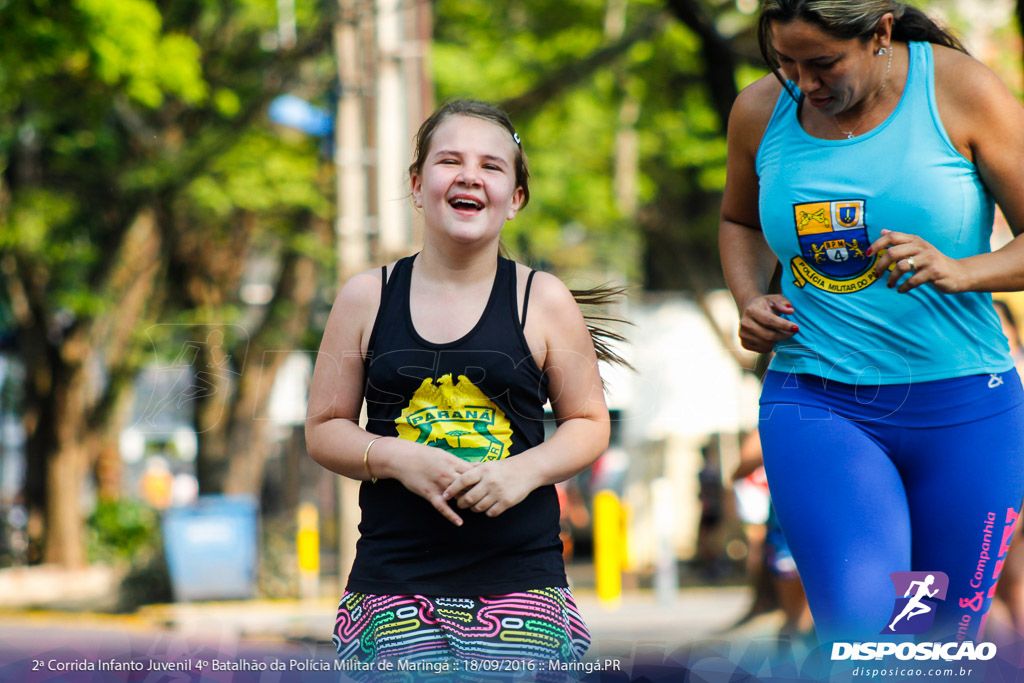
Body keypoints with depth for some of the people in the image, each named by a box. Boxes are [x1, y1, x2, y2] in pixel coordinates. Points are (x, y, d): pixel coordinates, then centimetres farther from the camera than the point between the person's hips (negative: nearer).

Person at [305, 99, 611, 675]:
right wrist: (398, 459, -10)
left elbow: (589, 423, 9)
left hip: (519, 578, 0)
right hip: (395, 578, 0)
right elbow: (325, 429, 9)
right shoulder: (367, 298, 5)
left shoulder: (543, 300, 4)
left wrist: (525, 471, -9)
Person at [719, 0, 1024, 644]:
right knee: (860, 625, -25)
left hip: (964, 410, 0)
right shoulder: (760, 112, 3)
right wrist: (750, 301, 4)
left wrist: (959, 272, -23)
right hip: (815, 404, 1)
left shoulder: (961, 90, -6)